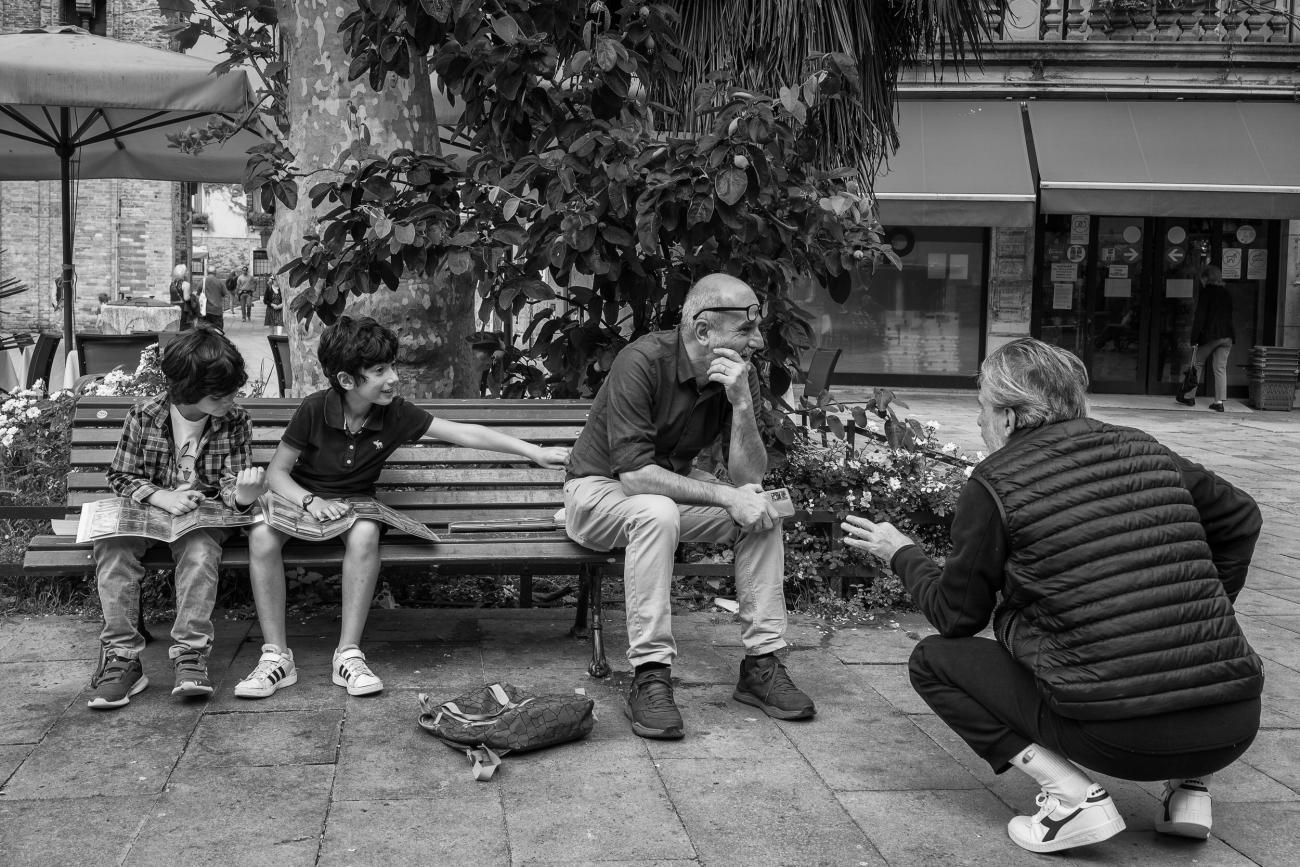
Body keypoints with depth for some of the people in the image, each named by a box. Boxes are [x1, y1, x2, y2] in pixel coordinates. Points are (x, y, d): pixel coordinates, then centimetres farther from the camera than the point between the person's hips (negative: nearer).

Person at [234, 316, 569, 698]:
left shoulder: (396, 414, -11)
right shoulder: (315, 410, -16)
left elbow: (466, 434, -10)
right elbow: (277, 471, -7)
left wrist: (536, 452, -12)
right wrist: (311, 500, -27)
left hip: (355, 500, 1)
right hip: (303, 497, -1)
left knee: (365, 535, -36)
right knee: (262, 536, -33)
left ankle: (348, 654, -26)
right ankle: (276, 656, -22)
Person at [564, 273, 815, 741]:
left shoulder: (741, 376, -9)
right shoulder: (642, 362, -27)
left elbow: (749, 480, -14)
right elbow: (633, 473, -33)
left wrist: (742, 404, -28)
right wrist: (725, 496, -34)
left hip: (674, 488, 6)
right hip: (599, 489, -6)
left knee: (763, 511, -17)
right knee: (656, 512, -38)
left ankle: (761, 663, -10)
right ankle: (649, 679, -33)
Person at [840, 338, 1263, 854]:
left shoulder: (993, 486, -2)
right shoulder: (1143, 450, 11)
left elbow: (956, 617, 7)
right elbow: (1241, 517, 23)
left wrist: (901, 554, 24)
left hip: (1118, 737, -5)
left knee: (934, 659, 12)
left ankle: (1071, 795, -1)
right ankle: (1191, 785, 18)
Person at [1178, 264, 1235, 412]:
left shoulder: (1207, 291, -5)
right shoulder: (1227, 293, 13)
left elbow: (1200, 316, -10)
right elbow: (1229, 316, 16)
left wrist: (1194, 338, -10)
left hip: (1210, 335, -5)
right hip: (1226, 336, 5)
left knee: (1198, 364, 10)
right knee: (1221, 369, 5)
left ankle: (1189, 396, 16)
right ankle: (1219, 402, 2)